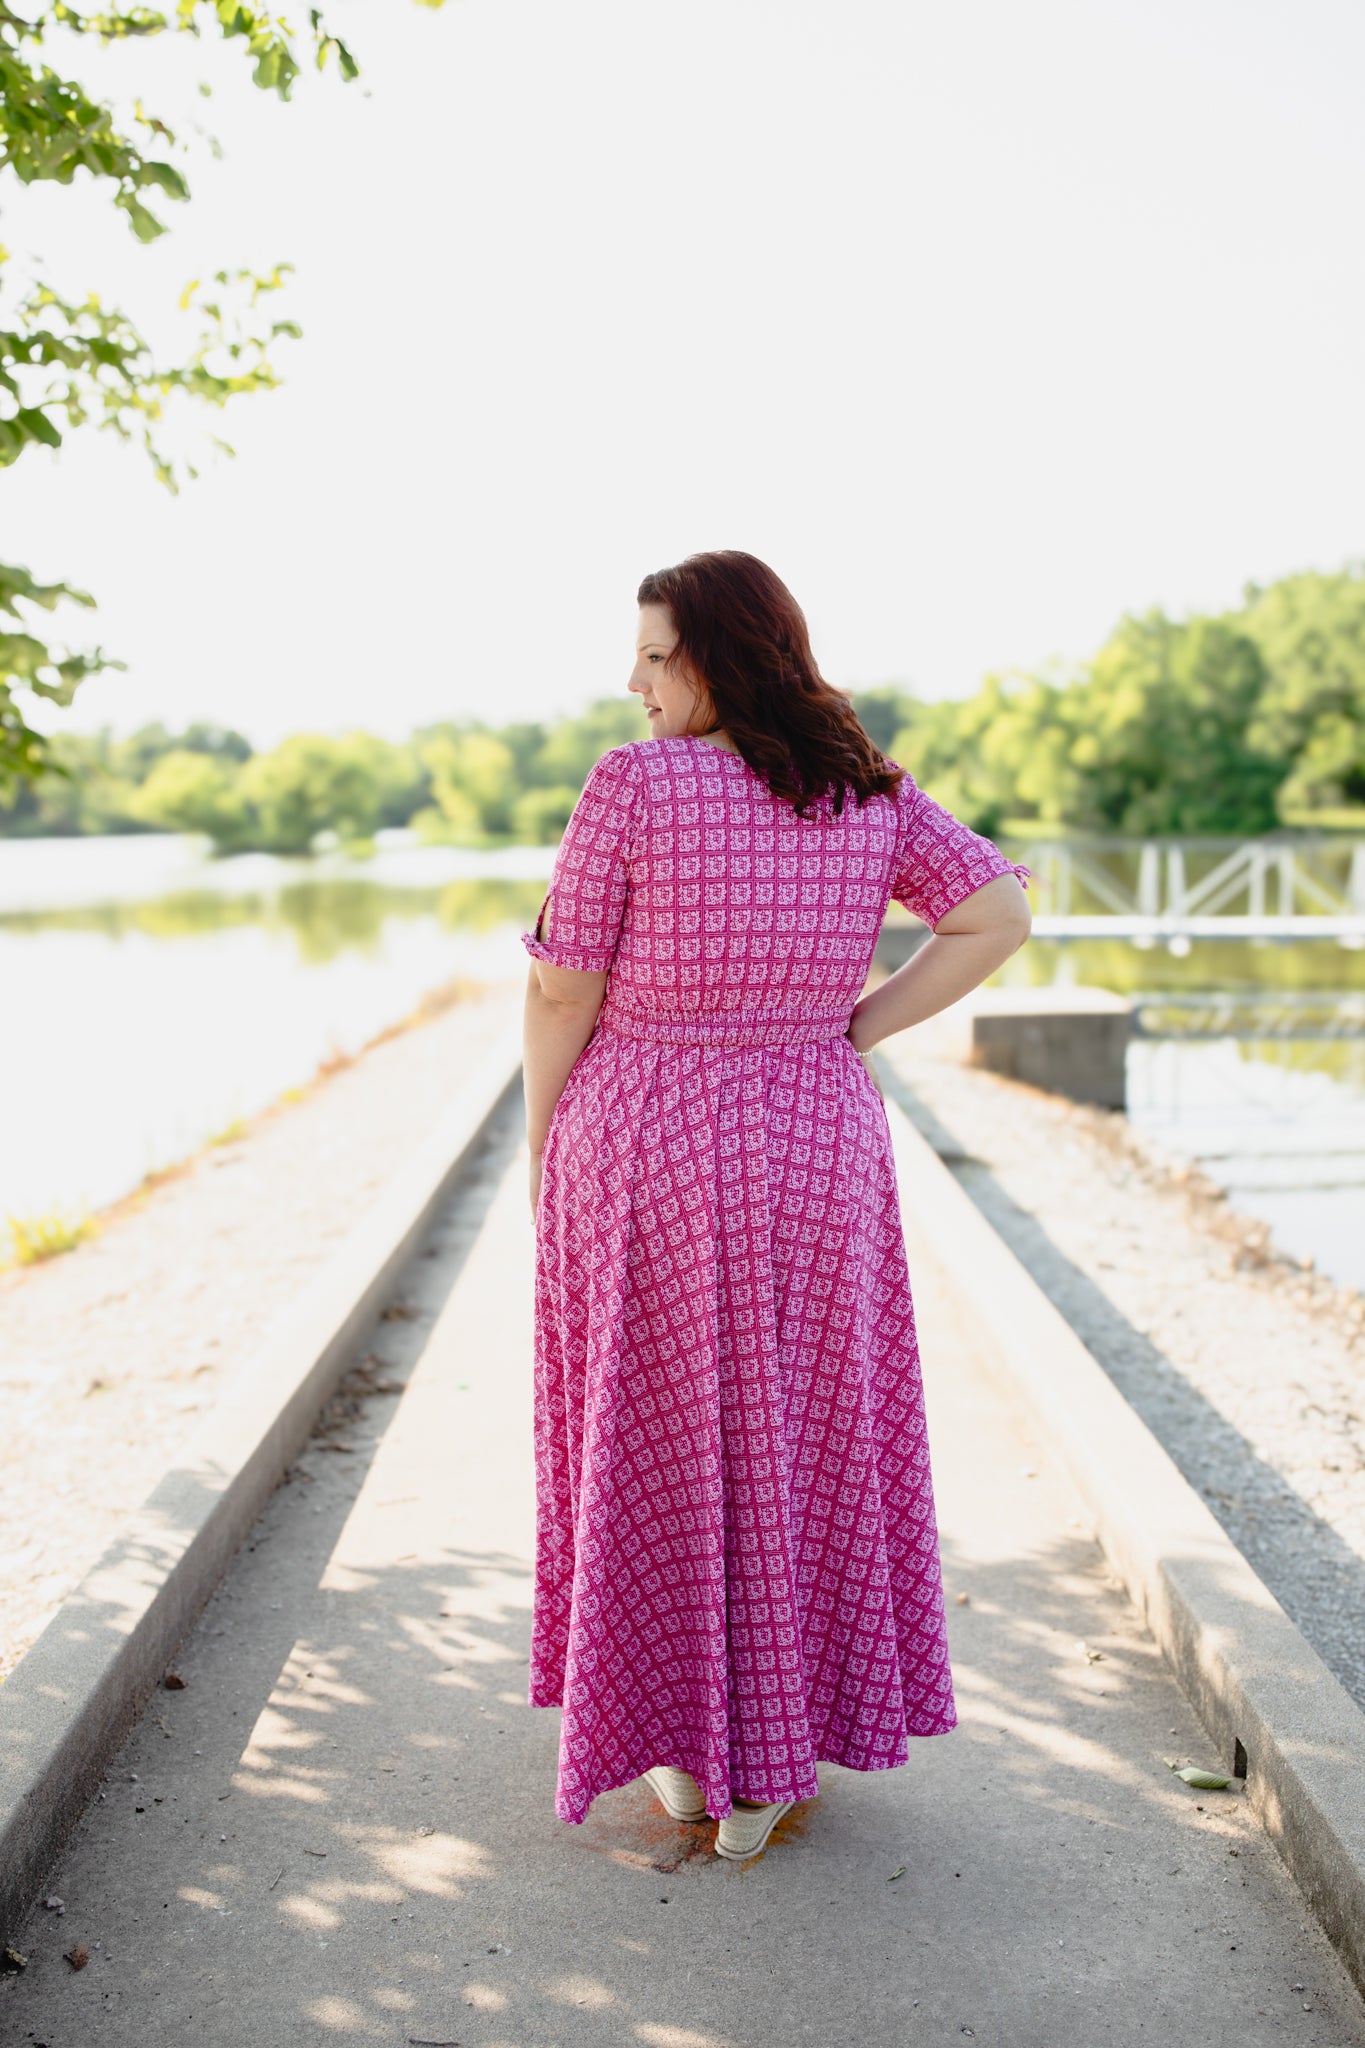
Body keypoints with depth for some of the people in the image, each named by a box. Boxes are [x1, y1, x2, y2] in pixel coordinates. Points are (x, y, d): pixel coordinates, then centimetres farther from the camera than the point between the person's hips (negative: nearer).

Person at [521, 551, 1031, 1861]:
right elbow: (998, 914, -5)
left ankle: (683, 1754, 22)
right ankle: (772, 1765, 25)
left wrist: (541, 1138, 2)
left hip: (641, 1150, -3)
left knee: (657, 1445, 11)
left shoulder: (632, 786, -13)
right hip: (815, 1150, 4)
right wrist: (853, 1033, -2)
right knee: (802, 1441, 15)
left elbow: (562, 989, -12)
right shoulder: (868, 793, 0)